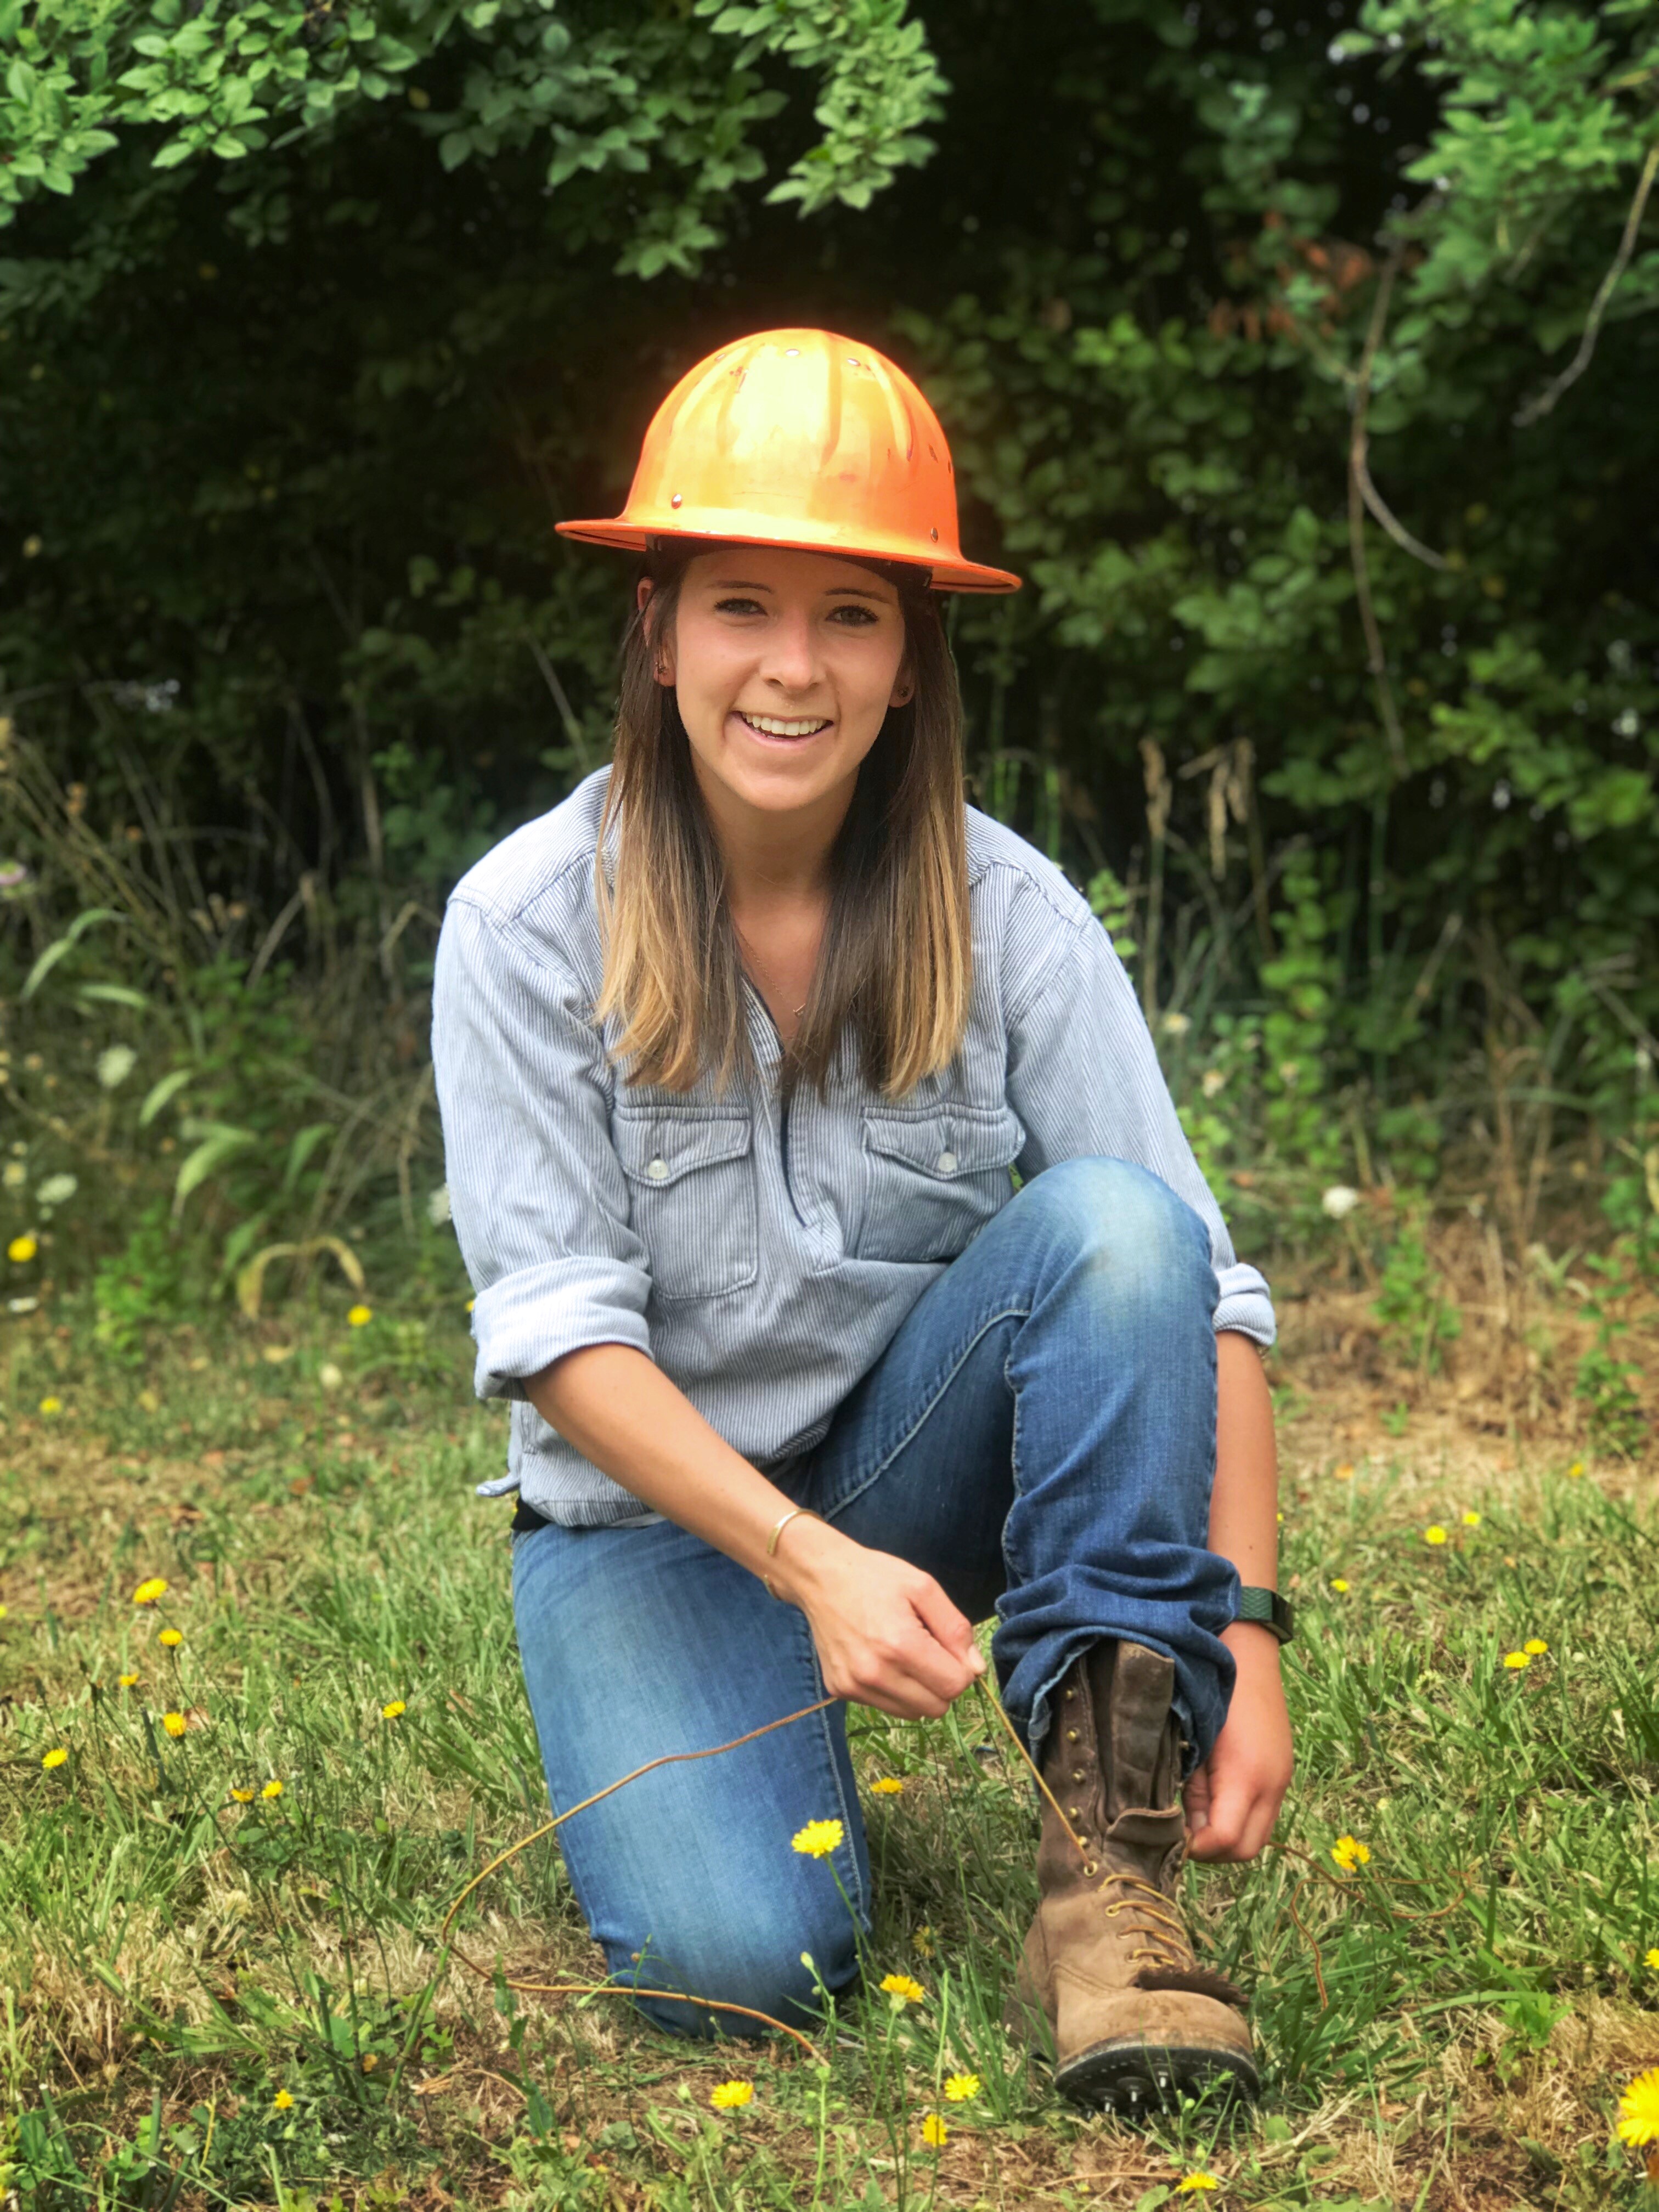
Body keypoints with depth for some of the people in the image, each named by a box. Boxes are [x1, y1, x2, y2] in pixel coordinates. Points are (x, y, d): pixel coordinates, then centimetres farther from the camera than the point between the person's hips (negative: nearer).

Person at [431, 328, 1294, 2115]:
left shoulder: (1000, 910, -10)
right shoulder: (530, 922, -13)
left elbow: (1189, 1277, -14)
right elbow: (554, 1320, -16)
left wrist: (1248, 1634, -25)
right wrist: (806, 1564, -29)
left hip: (919, 1460, 2)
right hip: (655, 1505, -1)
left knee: (1111, 1223, -27)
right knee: (741, 1957, -25)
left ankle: (1110, 1858, -26)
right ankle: (677, 1738, 12)